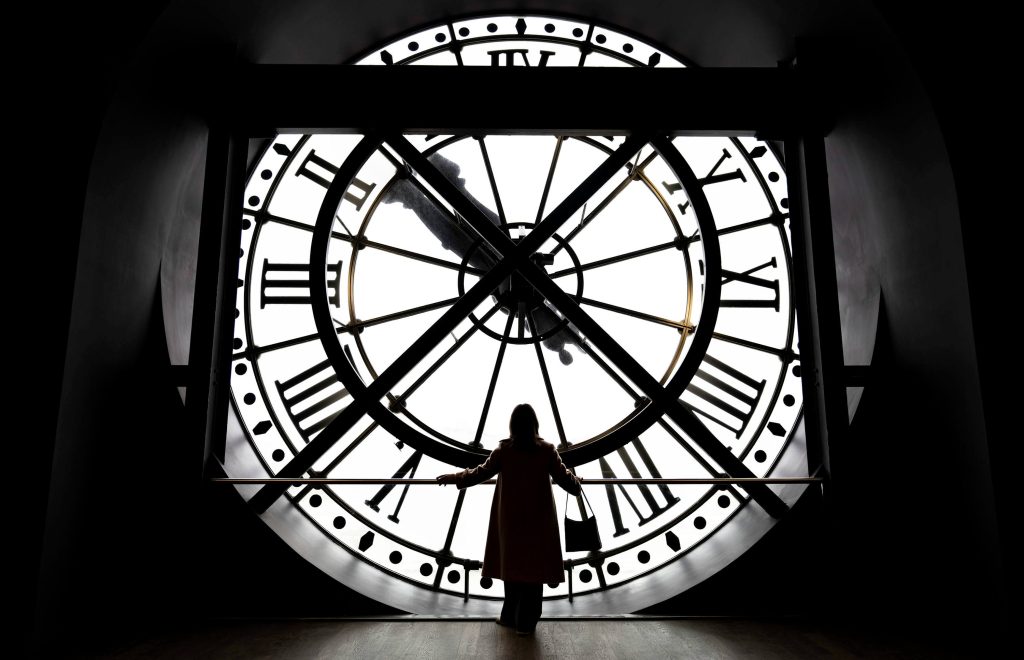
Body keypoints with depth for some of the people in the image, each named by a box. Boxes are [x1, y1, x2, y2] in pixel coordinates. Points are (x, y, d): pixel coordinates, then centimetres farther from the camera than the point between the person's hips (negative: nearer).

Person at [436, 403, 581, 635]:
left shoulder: (503, 450, -8)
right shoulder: (547, 450, -9)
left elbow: (480, 473, -1)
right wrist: (576, 483, 21)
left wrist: (453, 478, 13)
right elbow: (564, 477, -2)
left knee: (512, 564, 16)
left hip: (510, 518, 1)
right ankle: (526, 622, 18)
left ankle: (510, 616, 27)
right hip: (538, 519, -1)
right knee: (534, 567, 10)